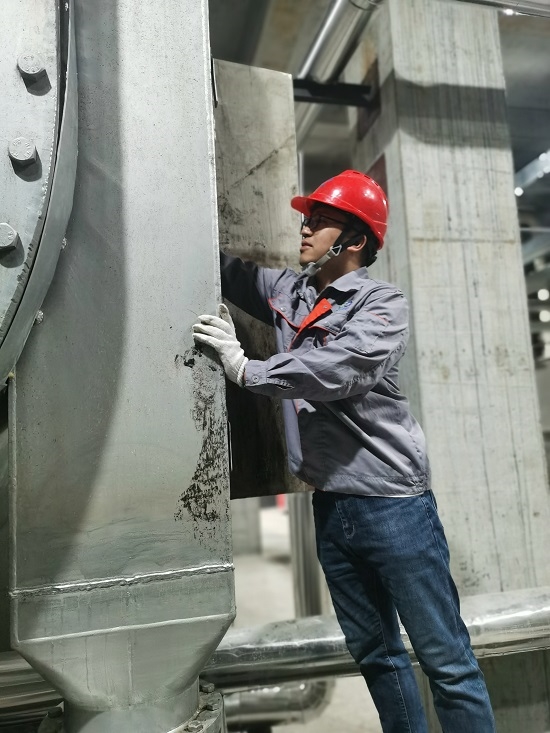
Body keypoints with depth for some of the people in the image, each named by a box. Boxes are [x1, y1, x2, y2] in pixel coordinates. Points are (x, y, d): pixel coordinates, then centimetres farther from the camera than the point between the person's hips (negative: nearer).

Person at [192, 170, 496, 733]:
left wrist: (244, 368, -18)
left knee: (445, 658, 5)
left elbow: (336, 372, -25)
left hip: (392, 502, -6)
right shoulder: (289, 291, 11)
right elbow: (227, 272, 19)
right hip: (330, 505, 6)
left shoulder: (382, 305, -9)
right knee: (375, 653, 19)